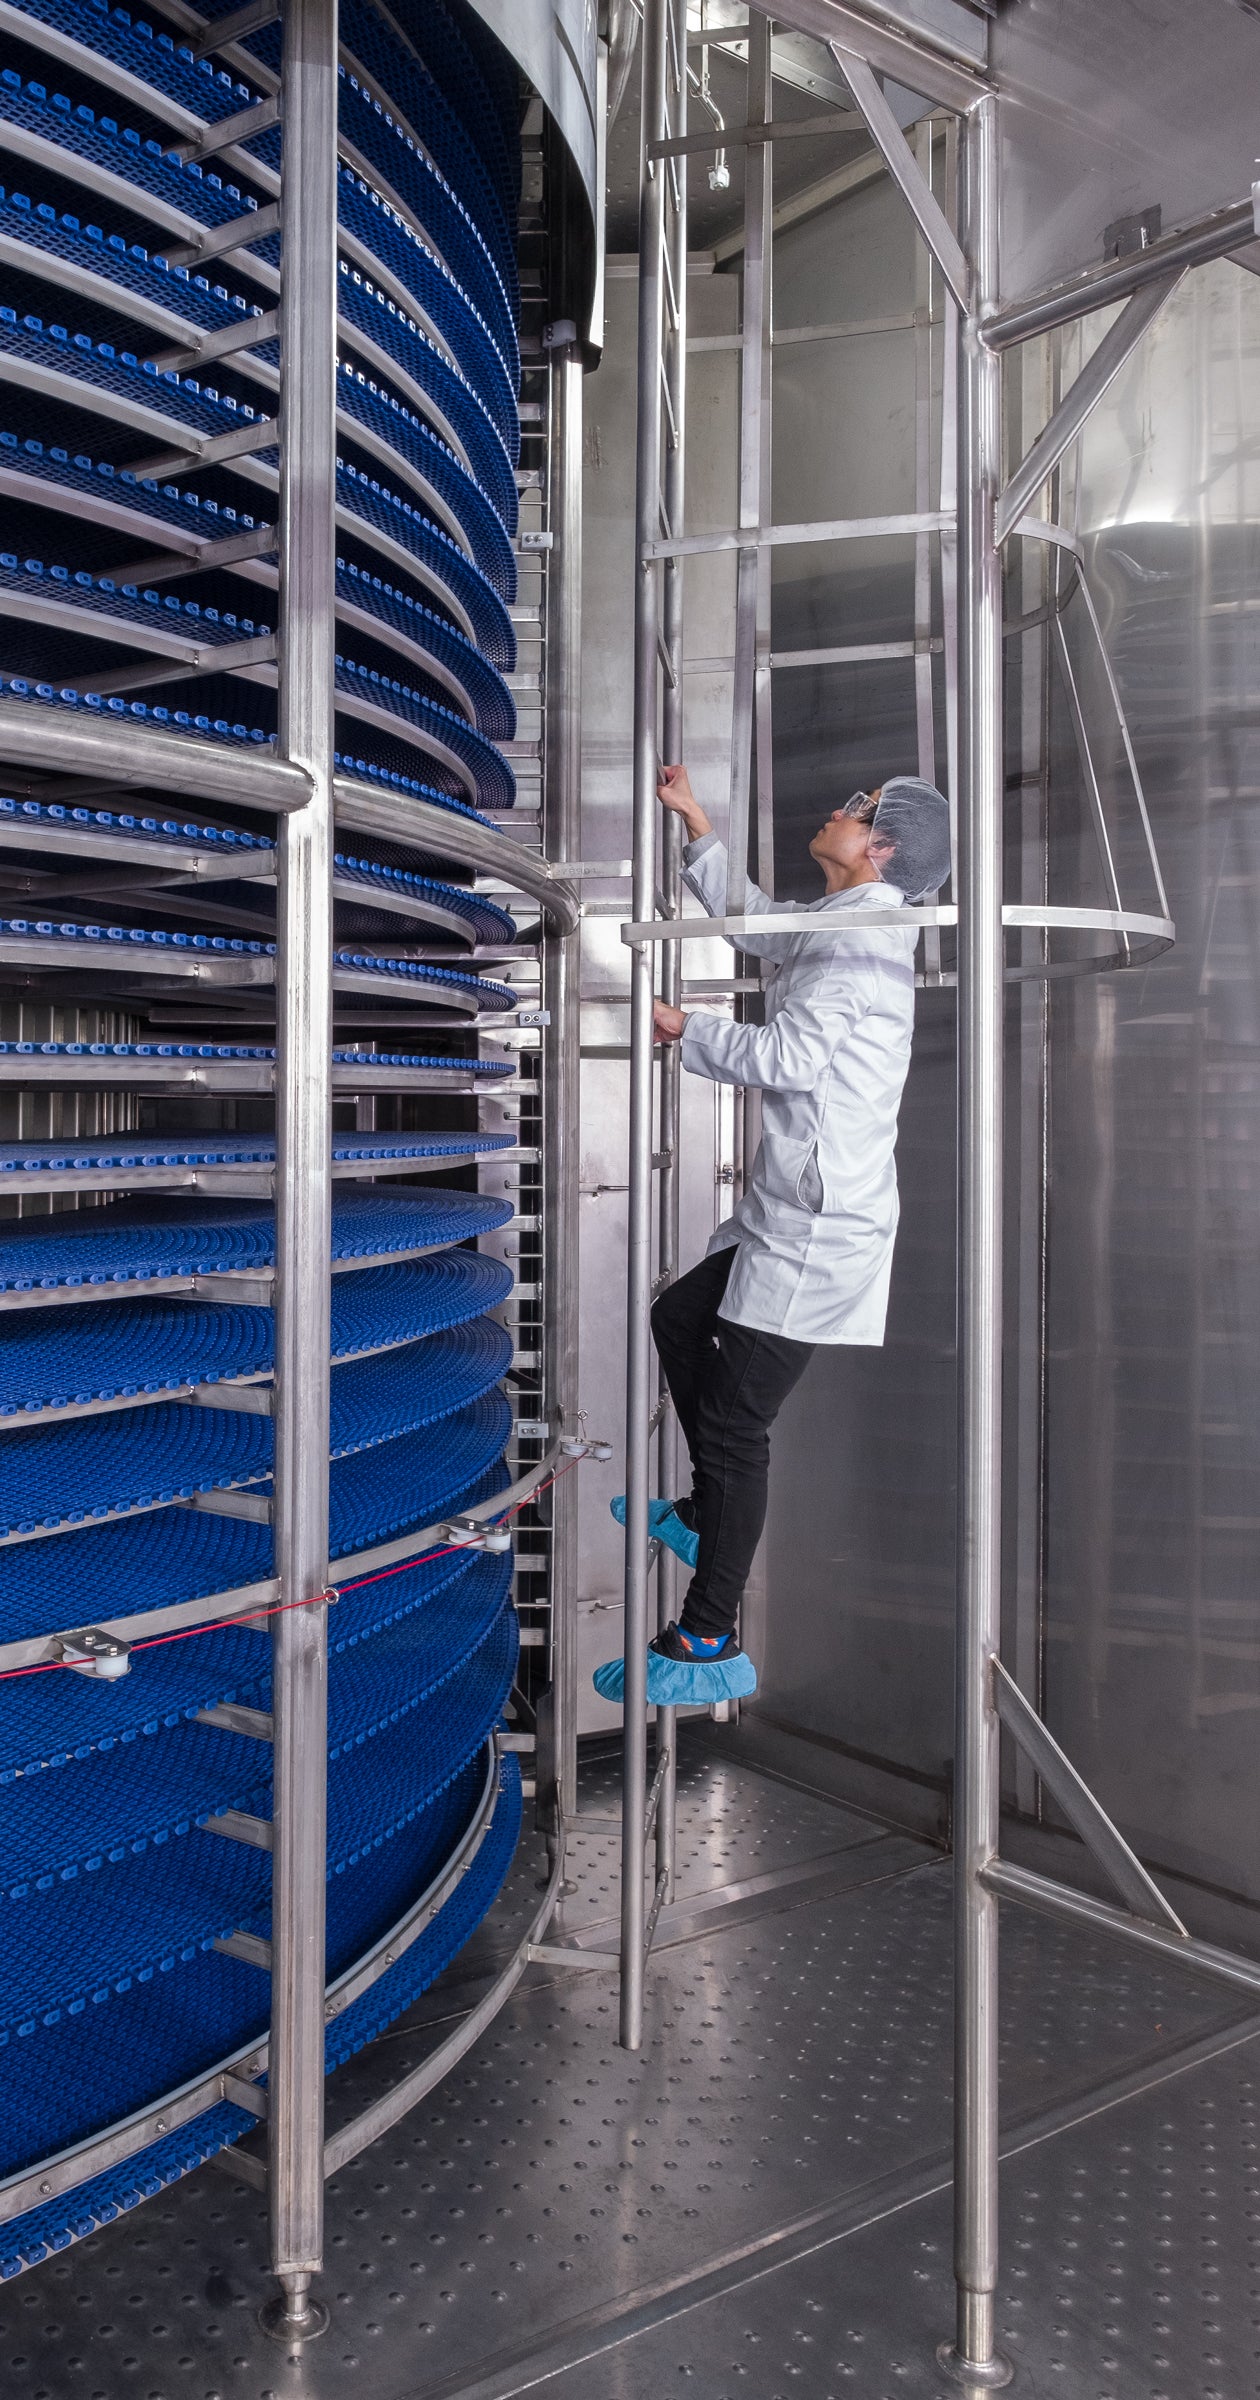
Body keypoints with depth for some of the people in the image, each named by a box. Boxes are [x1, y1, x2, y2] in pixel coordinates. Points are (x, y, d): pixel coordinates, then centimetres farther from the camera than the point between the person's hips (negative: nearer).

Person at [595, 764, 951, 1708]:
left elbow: (789, 1057, -23)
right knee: (681, 1318, 26)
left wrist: (686, 1027, -7)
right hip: (792, 1216, 11)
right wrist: (694, 818, 31)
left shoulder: (860, 929, -15)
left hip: (820, 1232, -11)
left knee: (734, 1422, -7)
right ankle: (708, 1513, 37)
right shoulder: (835, 923, 15)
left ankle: (710, 1645, 2)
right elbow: (749, 918, 33)